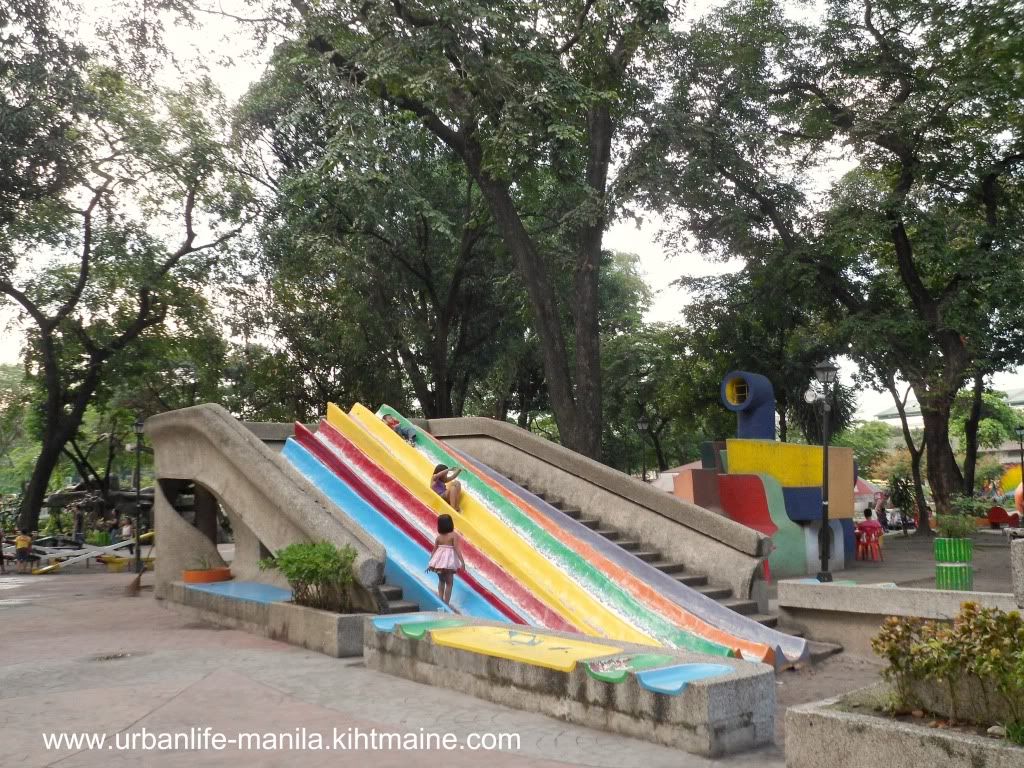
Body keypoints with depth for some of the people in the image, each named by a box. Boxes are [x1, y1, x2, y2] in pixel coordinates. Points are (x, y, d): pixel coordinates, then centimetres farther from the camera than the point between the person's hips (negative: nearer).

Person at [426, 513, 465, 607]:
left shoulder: (438, 537, 4)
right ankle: (446, 603, 2)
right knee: (449, 582, 4)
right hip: (449, 561, -5)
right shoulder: (454, 535, -9)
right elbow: (456, 549, -16)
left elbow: (434, 550, 8)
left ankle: (441, 600, 26)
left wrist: (430, 563, 18)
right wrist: (462, 561, -16)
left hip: (439, 560, 5)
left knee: (441, 581, 23)